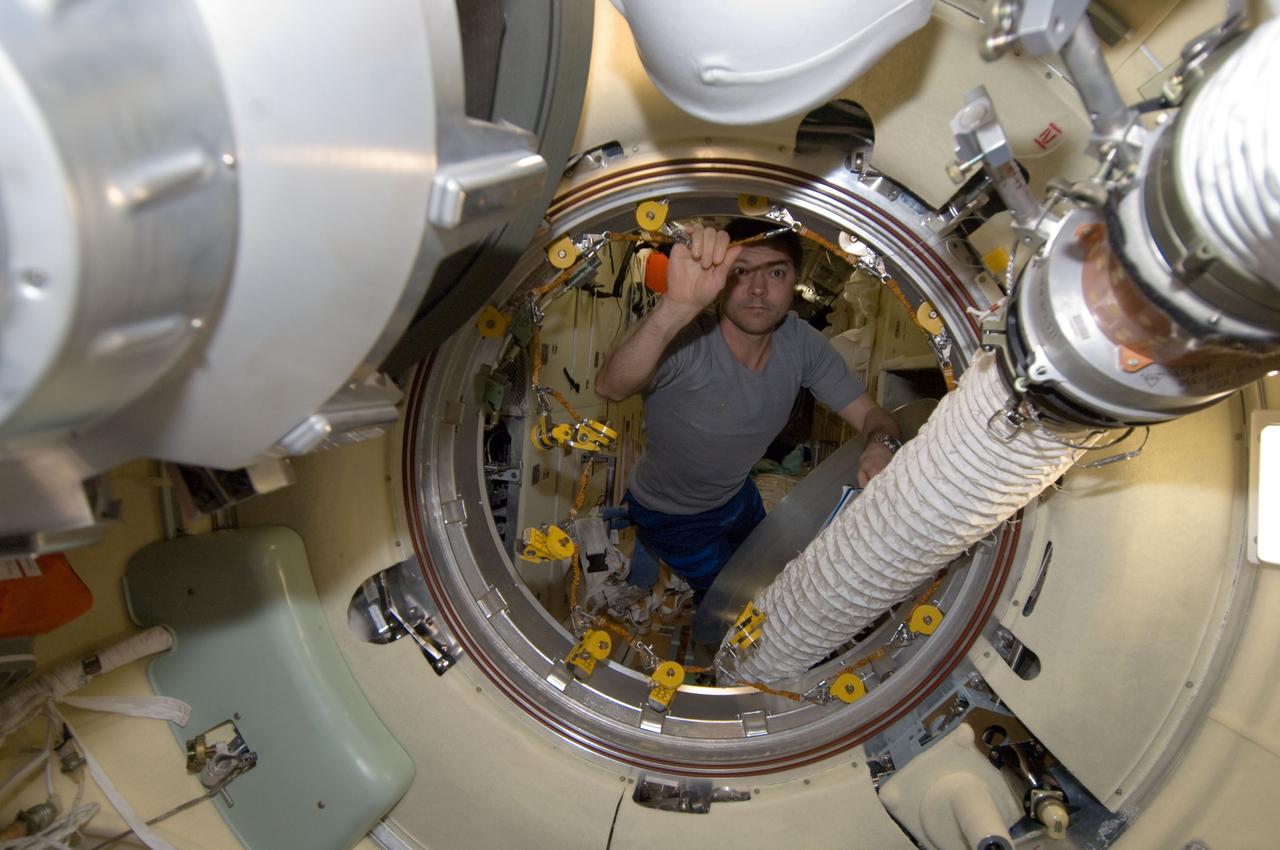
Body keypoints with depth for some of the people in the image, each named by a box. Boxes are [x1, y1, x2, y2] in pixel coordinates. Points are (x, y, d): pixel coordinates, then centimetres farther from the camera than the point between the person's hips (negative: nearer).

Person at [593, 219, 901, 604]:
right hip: (669, 514, -5)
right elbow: (611, 386, -55)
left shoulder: (801, 343, -18)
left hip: (736, 495, 6)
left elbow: (871, 415, -13)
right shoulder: (684, 340, -35)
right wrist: (678, 305, -72)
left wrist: (882, 444, -37)